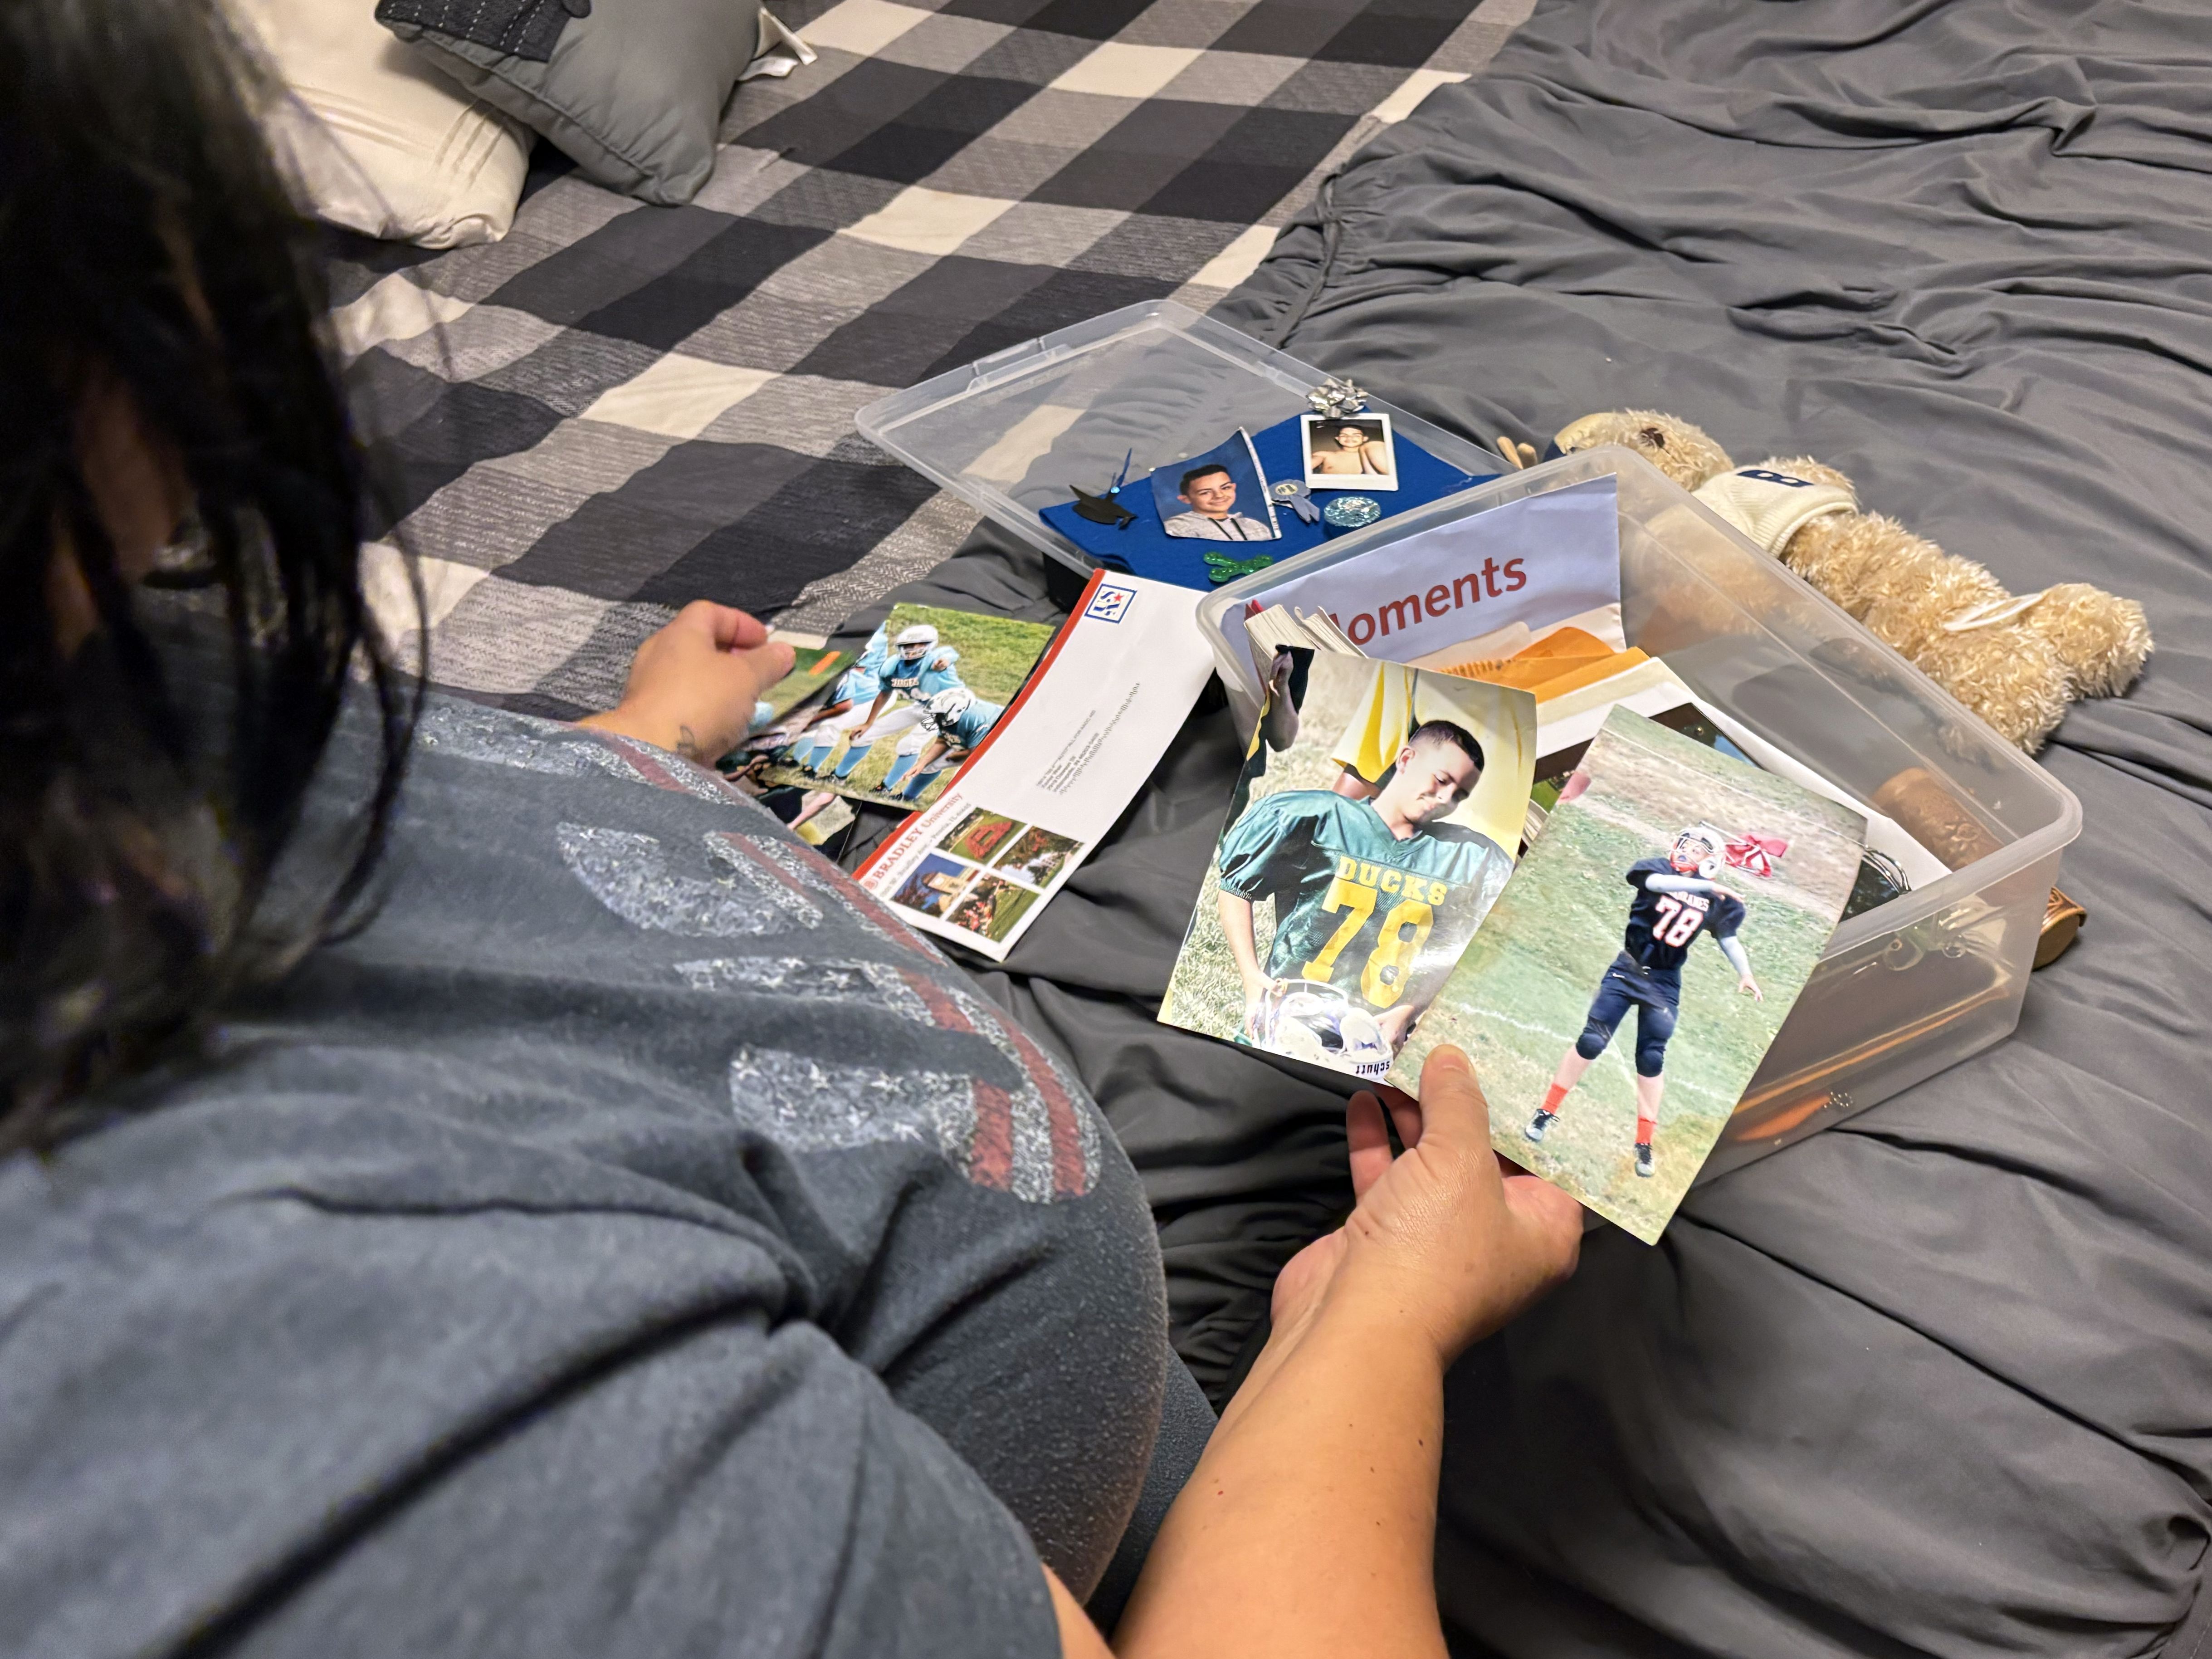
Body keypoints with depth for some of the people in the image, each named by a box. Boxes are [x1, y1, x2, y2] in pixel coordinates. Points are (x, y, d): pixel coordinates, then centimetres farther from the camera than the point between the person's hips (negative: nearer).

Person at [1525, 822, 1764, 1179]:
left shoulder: (1716, 901, 3)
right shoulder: (1656, 868, -6)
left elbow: (1729, 939, 3)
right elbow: (1659, 883, -27)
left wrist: (1745, 974, -12)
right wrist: (1708, 887, -31)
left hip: (1665, 984, 2)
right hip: (1627, 970, -2)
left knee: (1652, 1060, 3)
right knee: (1591, 1041, -5)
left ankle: (1645, 1144, 14)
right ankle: (1548, 1111, 9)